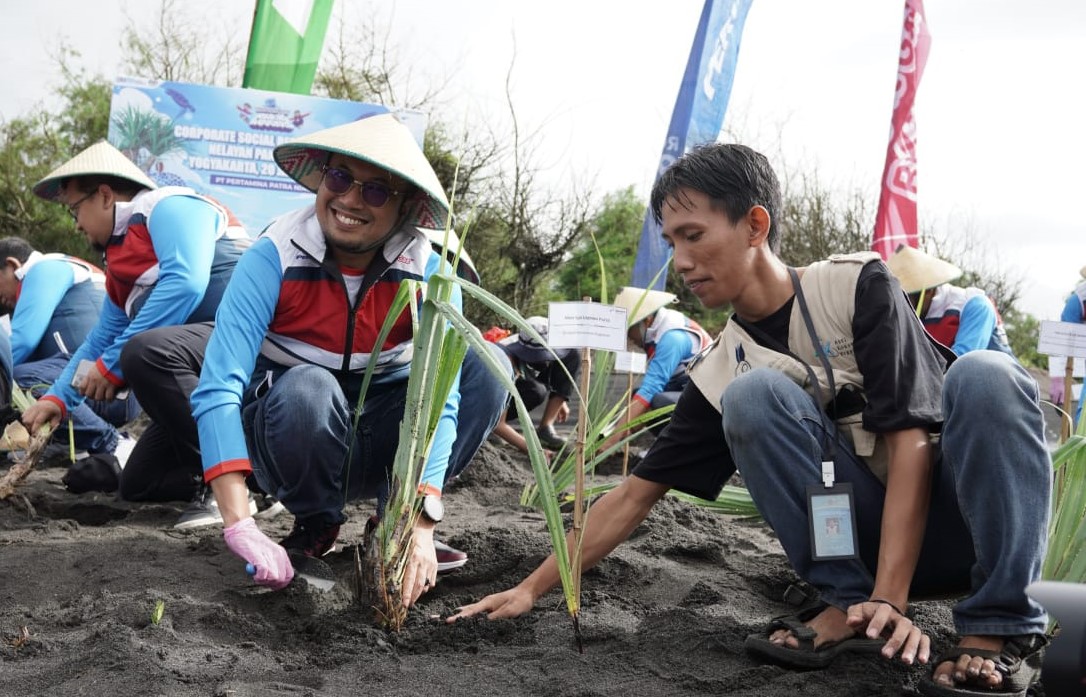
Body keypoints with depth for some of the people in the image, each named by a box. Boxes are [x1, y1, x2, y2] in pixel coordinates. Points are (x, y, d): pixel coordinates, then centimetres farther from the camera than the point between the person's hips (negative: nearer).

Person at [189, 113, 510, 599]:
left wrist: (420, 523, -40)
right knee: (306, 389, -36)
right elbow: (218, 390, -29)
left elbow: (439, 395, -26)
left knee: (486, 367, -20)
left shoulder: (429, 274, -15)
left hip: (379, 445, 2)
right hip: (293, 439, -2)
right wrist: (239, 525, -41)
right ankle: (316, 526, -7)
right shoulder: (274, 259, -20)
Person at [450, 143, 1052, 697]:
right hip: (868, 535, 3)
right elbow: (634, 494, 4)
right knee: (754, 394, -20)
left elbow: (910, 440, -18)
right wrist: (532, 588, -3)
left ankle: (1001, 631, -25)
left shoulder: (857, 286, -10)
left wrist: (888, 599, -27)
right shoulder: (721, 374, 1)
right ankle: (847, 606, -16)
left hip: (974, 519, -2)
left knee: (983, 373, -34)